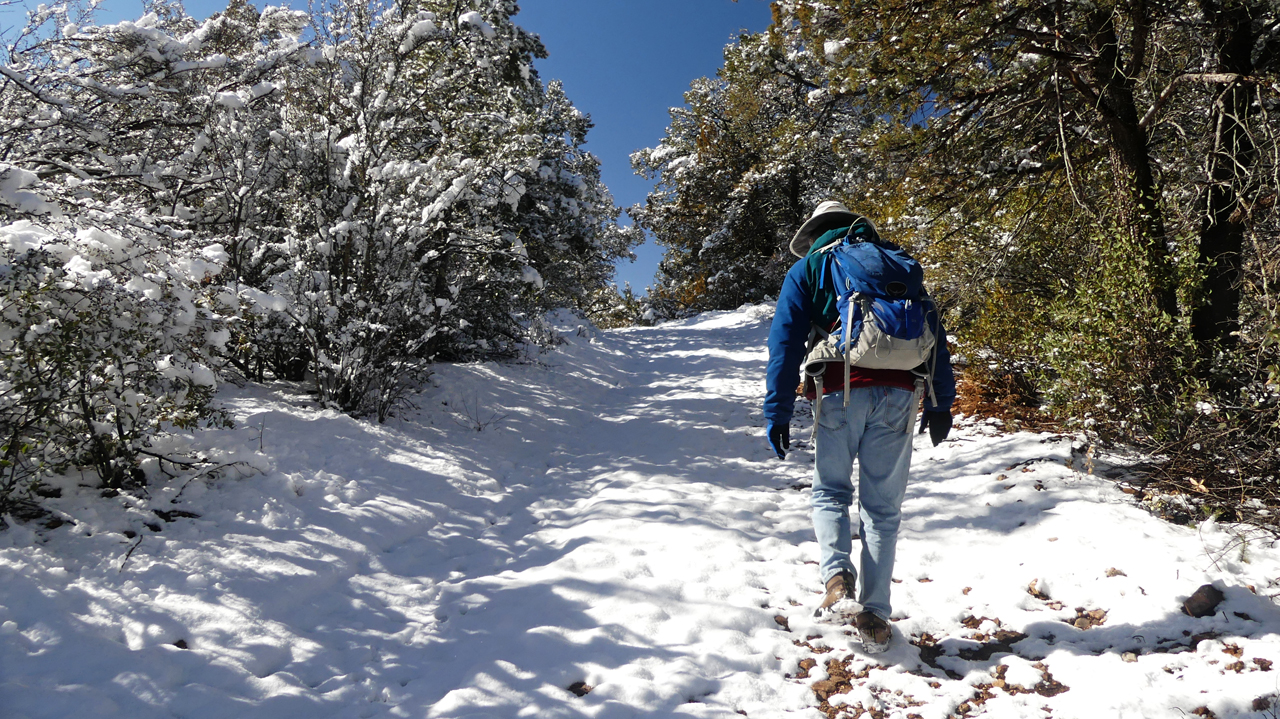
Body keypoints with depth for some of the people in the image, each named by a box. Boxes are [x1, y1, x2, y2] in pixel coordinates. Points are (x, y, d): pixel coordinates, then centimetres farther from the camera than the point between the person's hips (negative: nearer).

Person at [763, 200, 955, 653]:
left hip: (842, 392, -2)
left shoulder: (808, 267, 14)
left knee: (830, 491, 15)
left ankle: (837, 577, -8)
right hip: (899, 395, 2)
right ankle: (875, 615, 7)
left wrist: (777, 412, 0)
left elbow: (786, 341, 2)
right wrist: (941, 403, 16)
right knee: (883, 506, 9)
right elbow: (934, 333, 17)